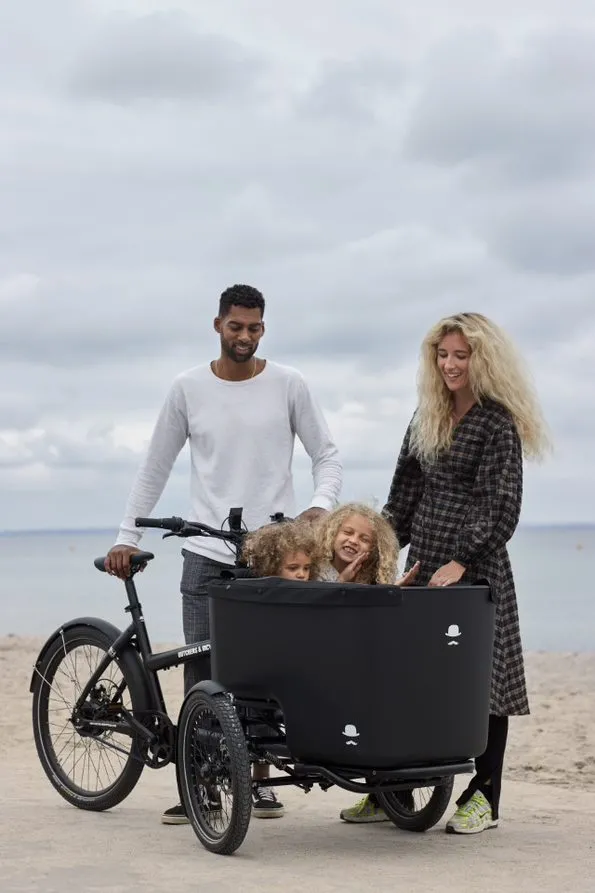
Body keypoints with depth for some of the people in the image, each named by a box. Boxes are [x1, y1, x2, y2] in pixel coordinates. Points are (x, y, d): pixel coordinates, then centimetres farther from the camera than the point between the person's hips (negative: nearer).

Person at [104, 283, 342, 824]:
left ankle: (258, 780, 13)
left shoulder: (288, 386, 1)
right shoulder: (189, 389, 3)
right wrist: (127, 537, 6)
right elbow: (155, 468, 10)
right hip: (207, 553, 1)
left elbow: (327, 455, 4)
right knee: (201, 671, -2)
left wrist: (321, 506, -15)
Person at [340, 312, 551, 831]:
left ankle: (484, 798, 6)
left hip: (475, 568, -7)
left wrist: (461, 562, -19)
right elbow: (406, 492, 18)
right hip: (423, 562, 7)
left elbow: (502, 510, -13)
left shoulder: (497, 423, -7)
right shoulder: (428, 417, 15)